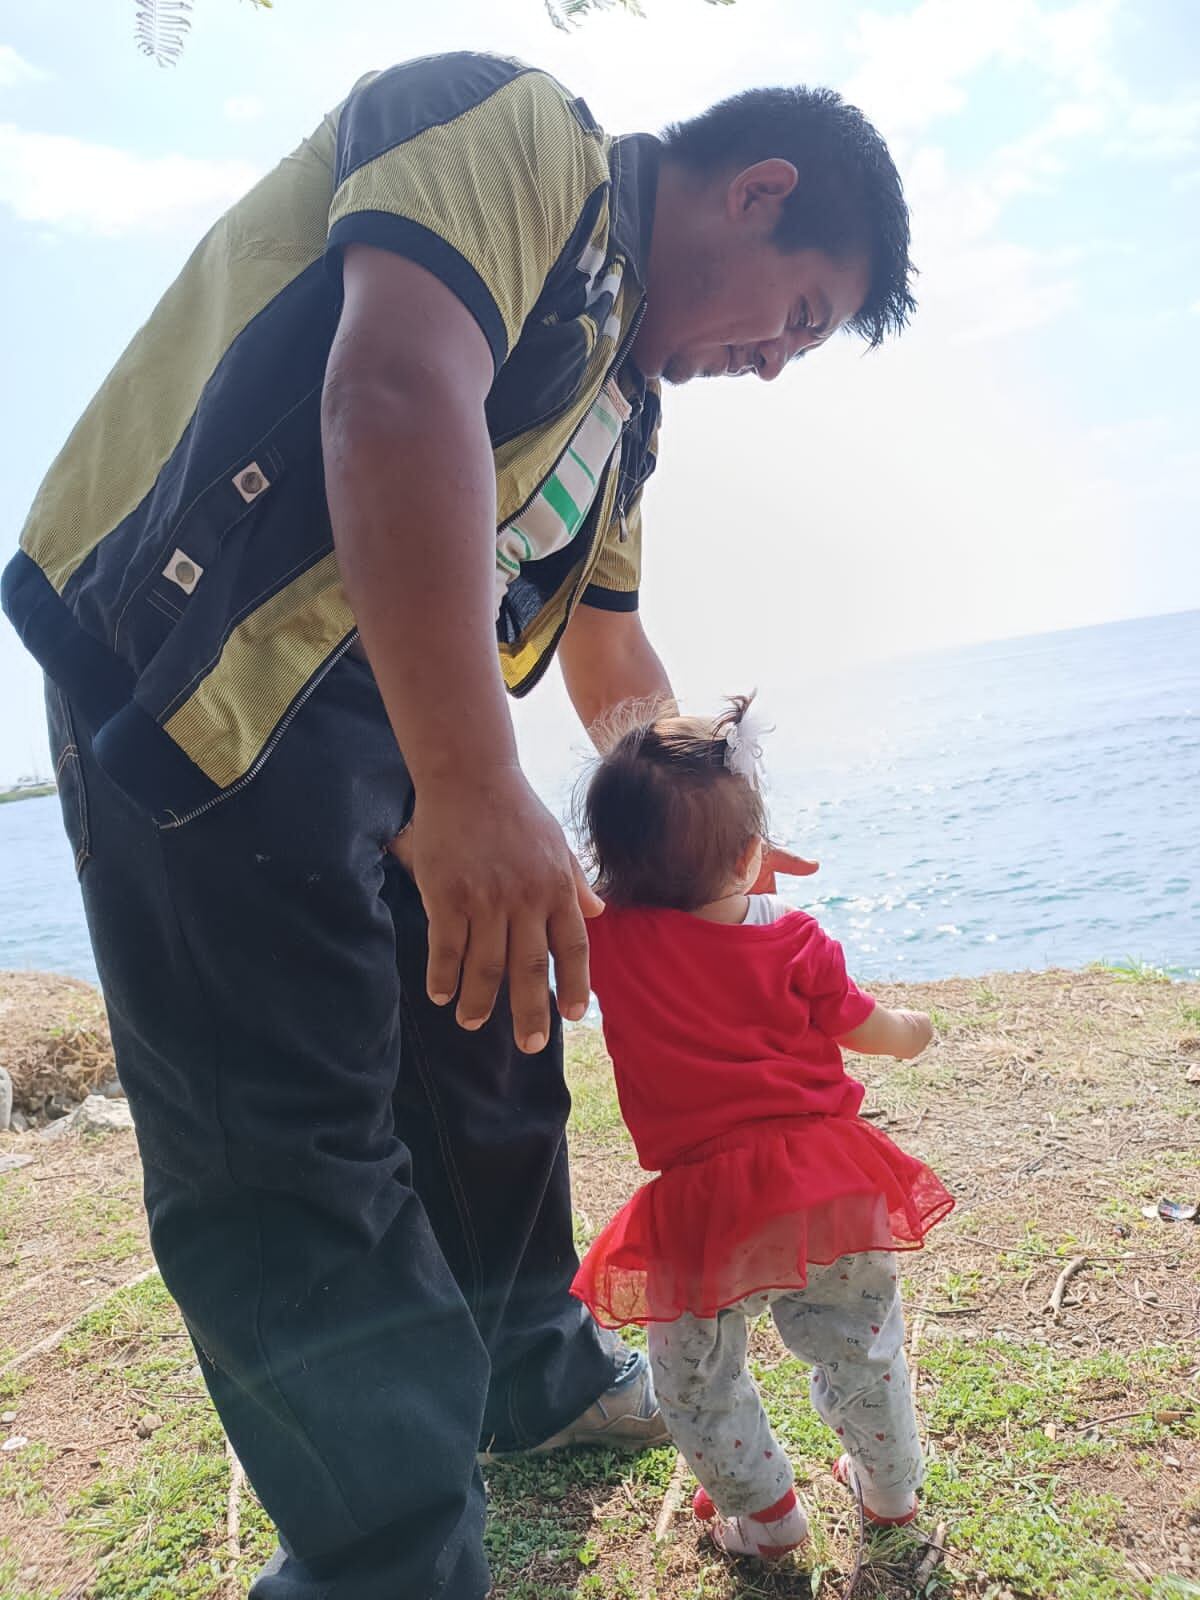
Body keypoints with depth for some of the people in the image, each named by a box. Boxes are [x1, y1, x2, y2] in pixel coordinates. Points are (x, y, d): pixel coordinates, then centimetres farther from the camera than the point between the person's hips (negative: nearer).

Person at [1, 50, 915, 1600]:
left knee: (488, 1049, 16)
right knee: (295, 1146, -6)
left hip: (411, 712, 10)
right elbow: (399, 394, -27)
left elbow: (607, 648, 28)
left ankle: (533, 1374, 37)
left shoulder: (622, 391, 19)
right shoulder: (512, 125, -7)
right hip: (202, 675, -9)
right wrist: (475, 787, -35)